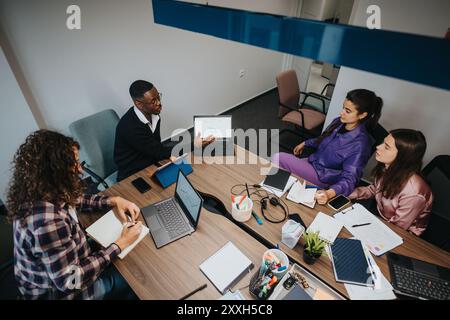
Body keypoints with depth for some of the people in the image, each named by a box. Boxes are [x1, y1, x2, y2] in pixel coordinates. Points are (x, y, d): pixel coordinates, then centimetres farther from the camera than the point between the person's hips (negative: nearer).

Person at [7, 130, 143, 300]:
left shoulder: (43, 193, -13)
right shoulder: (47, 222, -41)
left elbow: (77, 199, 7)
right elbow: (69, 280, -33)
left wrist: (113, 200, -8)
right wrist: (120, 244, -28)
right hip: (58, 290, -7)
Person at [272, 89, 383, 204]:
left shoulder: (360, 144, -26)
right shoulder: (338, 122, -4)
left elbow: (349, 179, -28)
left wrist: (330, 193, -46)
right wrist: (305, 143, 18)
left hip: (323, 177, -7)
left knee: (278, 158, -17)